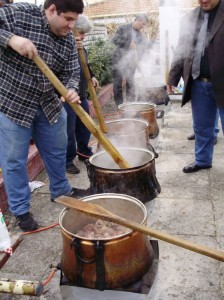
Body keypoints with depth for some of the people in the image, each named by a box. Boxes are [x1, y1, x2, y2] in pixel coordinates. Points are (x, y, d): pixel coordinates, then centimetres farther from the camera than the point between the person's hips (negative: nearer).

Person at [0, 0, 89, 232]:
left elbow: (72, 72, -1)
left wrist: (71, 90, -23)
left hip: (50, 104, 6)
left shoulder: (68, 40, 0)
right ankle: (20, 210, 21)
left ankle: (61, 191, 42)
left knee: (56, 150, 18)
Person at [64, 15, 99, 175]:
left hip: (81, 94, 9)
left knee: (85, 126, 19)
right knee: (69, 130, -2)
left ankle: (84, 152, 38)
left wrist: (92, 76, 14)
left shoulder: (80, 47, 12)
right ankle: (68, 161, 12)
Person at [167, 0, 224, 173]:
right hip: (198, 83, 4)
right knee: (202, 127, 14)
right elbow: (182, 50, 13)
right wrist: (173, 76, 8)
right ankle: (202, 161, 31)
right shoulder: (191, 17, 10)